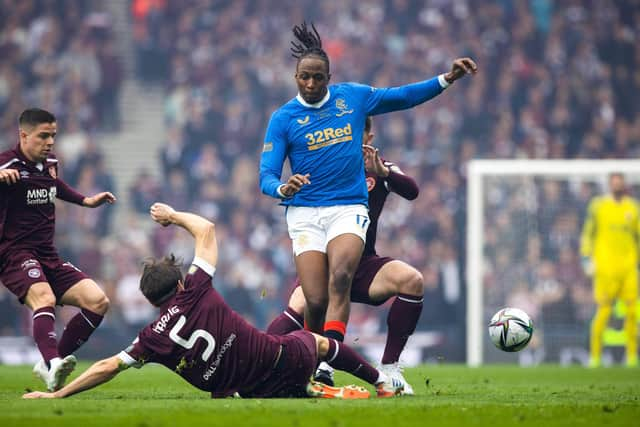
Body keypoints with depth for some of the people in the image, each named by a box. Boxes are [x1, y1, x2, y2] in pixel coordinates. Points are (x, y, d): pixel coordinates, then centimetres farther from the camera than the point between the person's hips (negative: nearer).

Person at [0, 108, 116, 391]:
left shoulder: (50, 162, 14)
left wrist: (85, 201, 36)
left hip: (48, 257, 8)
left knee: (98, 301, -5)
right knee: (44, 297, -36)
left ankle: (49, 365, -4)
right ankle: (54, 366, -57)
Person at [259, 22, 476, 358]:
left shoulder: (353, 97, 7)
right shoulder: (283, 119, 2)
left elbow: (404, 97, 19)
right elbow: (266, 176, -4)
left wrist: (447, 78, 9)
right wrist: (283, 189, -27)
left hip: (348, 208, 1)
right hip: (304, 213, -1)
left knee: (340, 276, -28)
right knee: (316, 301, -12)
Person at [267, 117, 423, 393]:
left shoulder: (379, 168, 8)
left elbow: (411, 191, -10)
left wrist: (382, 172, -28)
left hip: (363, 264, 2)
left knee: (412, 280, -24)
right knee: (300, 306, -31)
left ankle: (389, 368, -15)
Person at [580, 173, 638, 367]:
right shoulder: (598, 205, 5)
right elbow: (587, 233, 8)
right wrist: (586, 259, 0)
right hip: (605, 267, -3)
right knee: (603, 311, -9)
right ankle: (595, 356, -4)